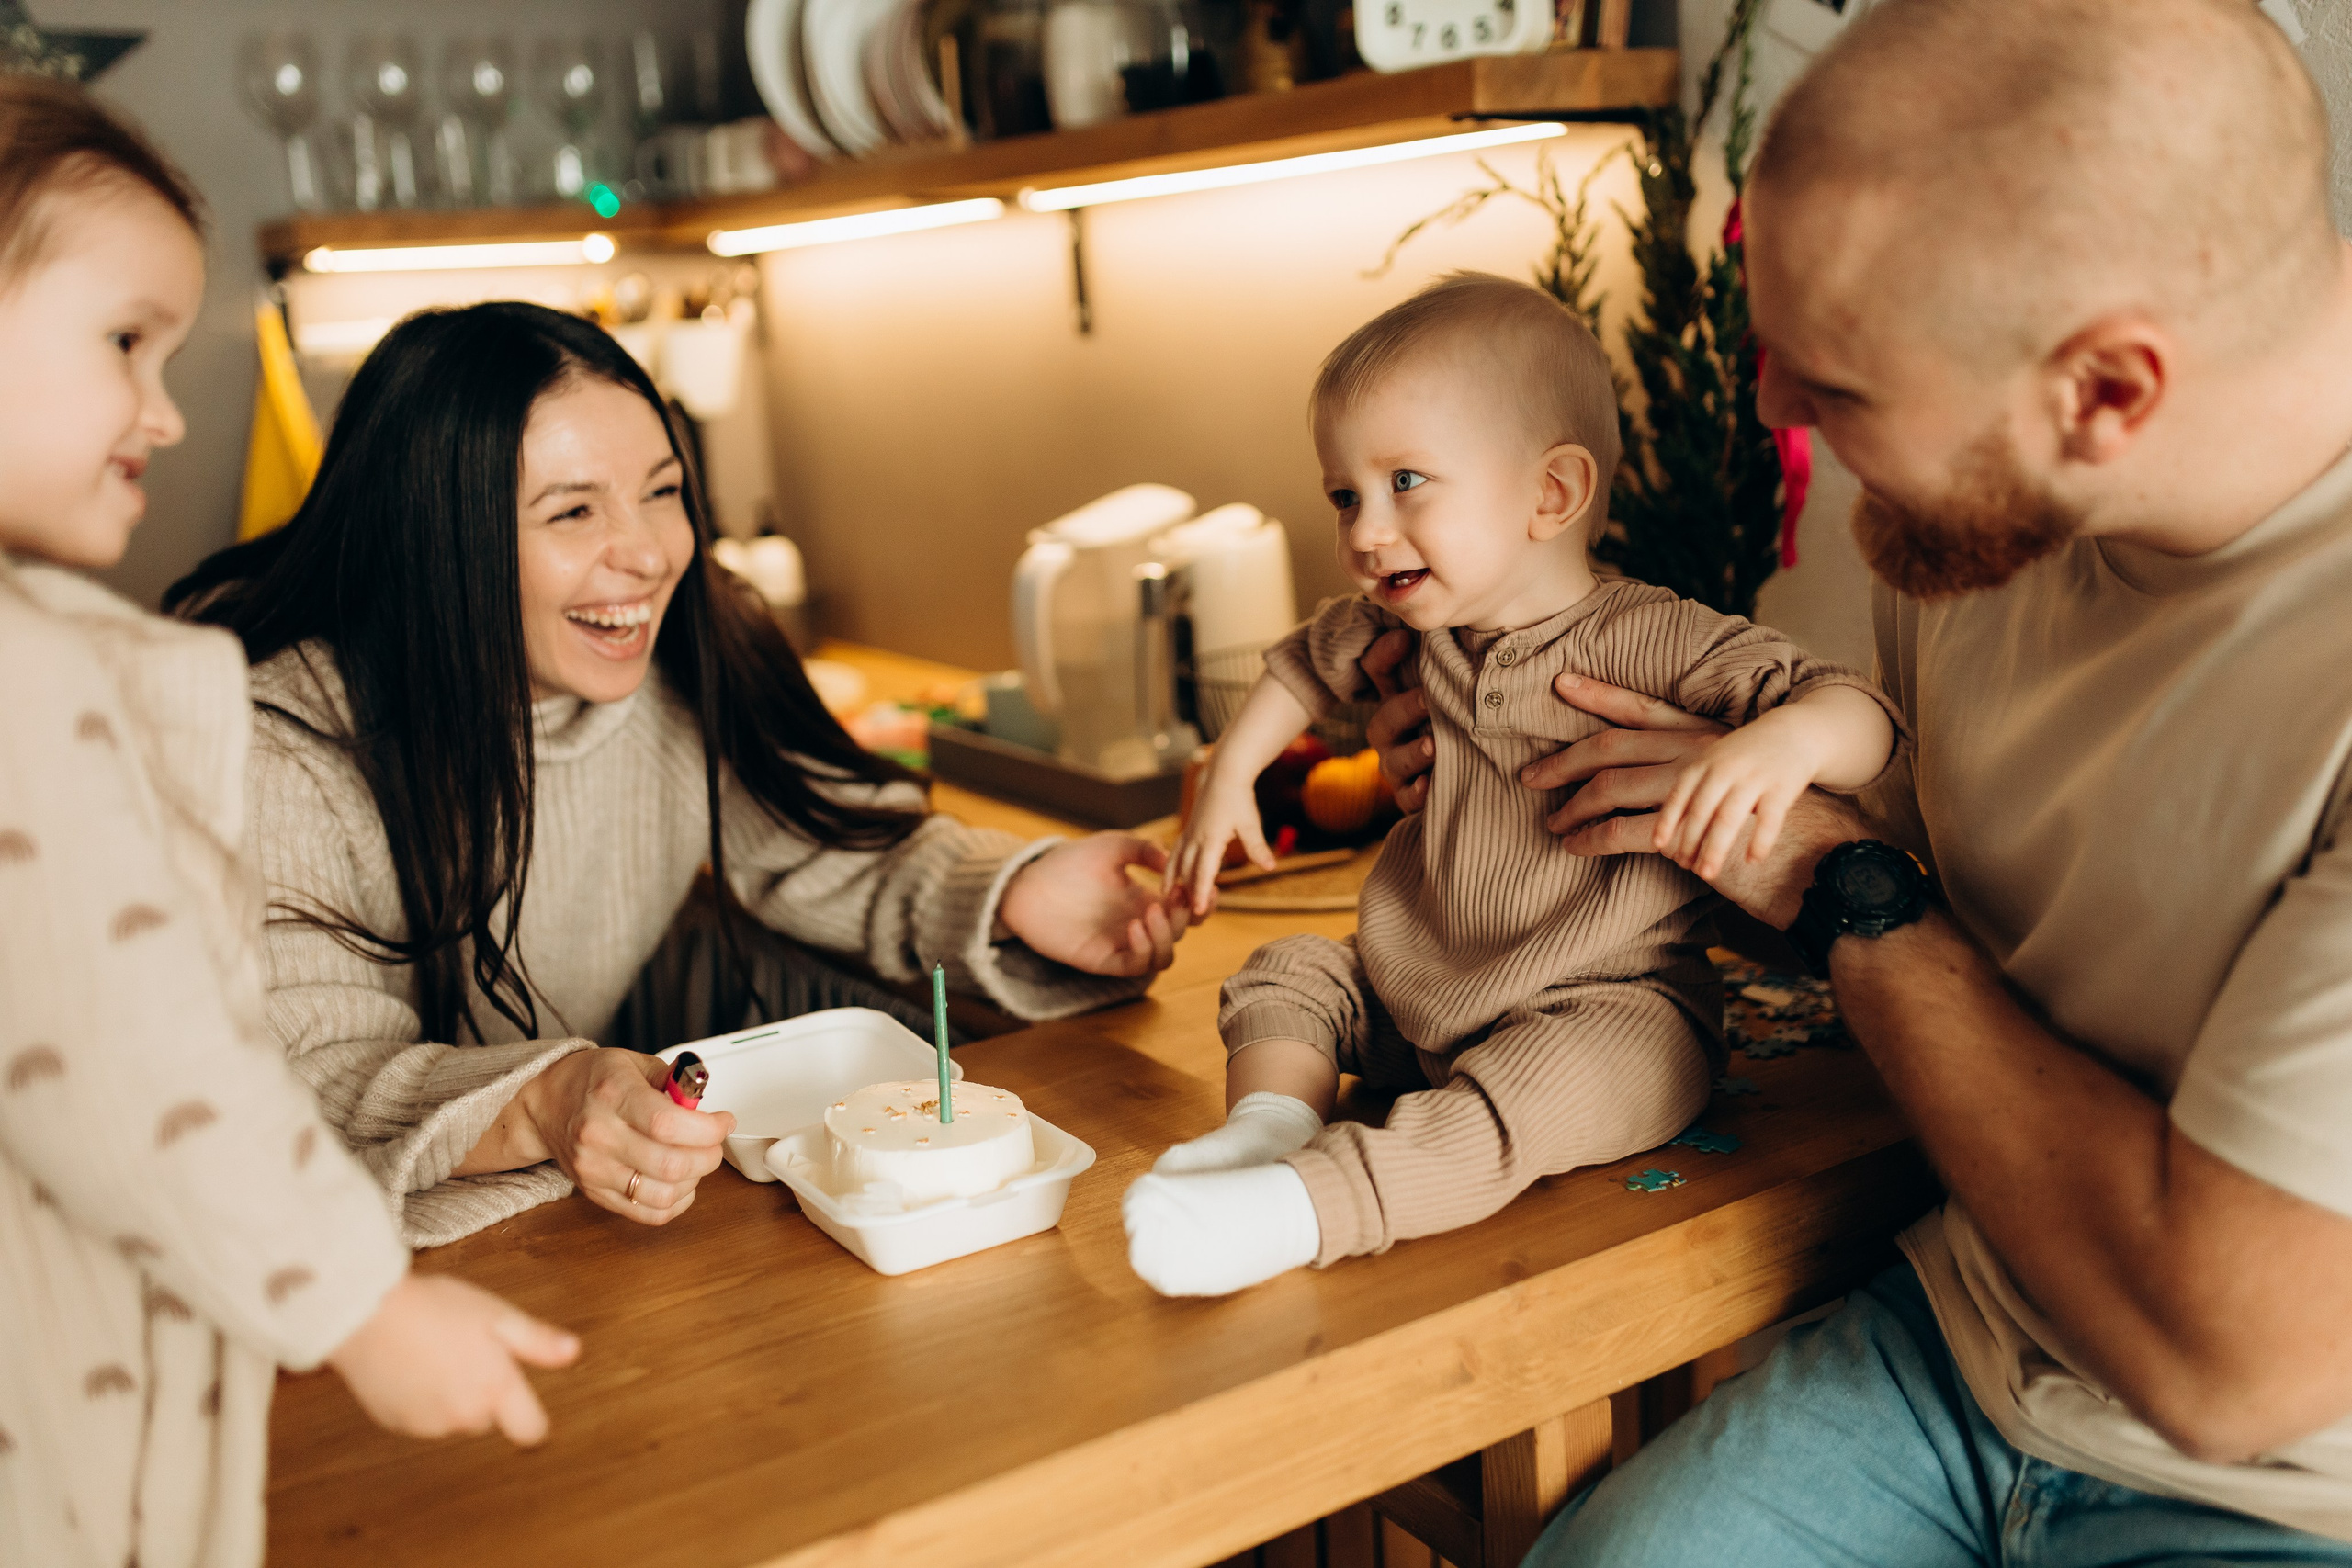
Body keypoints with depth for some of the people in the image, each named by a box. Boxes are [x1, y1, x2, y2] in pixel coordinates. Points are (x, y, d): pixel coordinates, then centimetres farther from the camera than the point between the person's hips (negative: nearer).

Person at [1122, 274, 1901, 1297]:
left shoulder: (1645, 641, -20)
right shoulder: (1406, 625, 1)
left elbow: (1860, 714, -26)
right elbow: (1307, 662, 25)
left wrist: (1787, 740, -48)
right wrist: (1230, 774, 19)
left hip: (1609, 1007, -7)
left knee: (1529, 1089, -35)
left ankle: (1300, 1206, -45)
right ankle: (1270, 1124, -17)